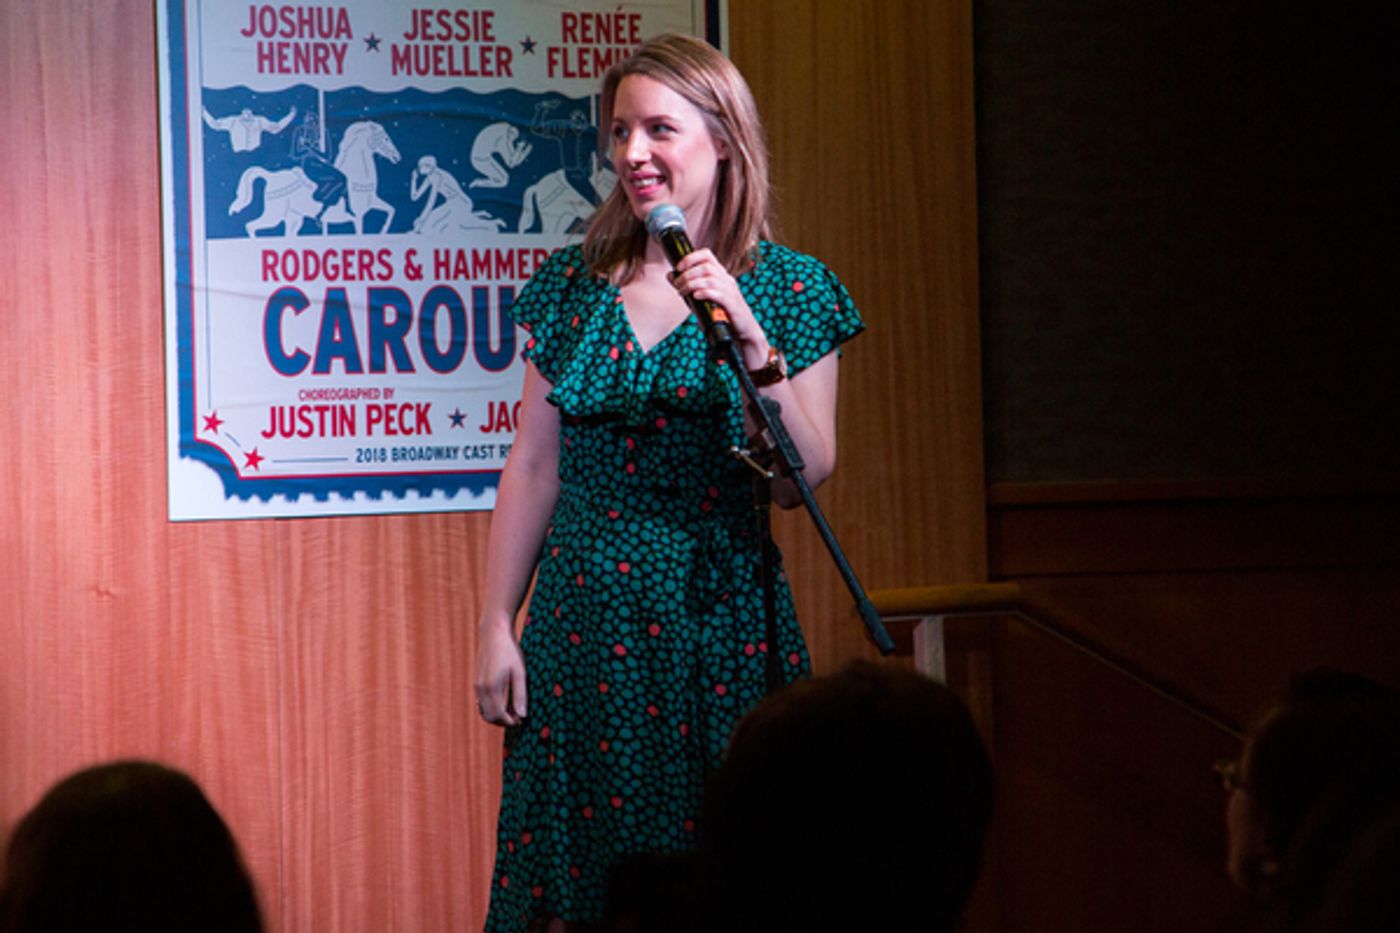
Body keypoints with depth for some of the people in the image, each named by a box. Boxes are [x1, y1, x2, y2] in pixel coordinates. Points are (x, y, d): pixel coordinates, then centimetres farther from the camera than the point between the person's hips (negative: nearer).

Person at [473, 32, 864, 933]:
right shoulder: (575, 284, 6)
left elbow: (804, 479, -8)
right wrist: (497, 626, 4)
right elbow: (534, 469, 8)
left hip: (717, 620, -2)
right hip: (583, 615, 2)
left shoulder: (789, 289, -1)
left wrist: (752, 339, -19)